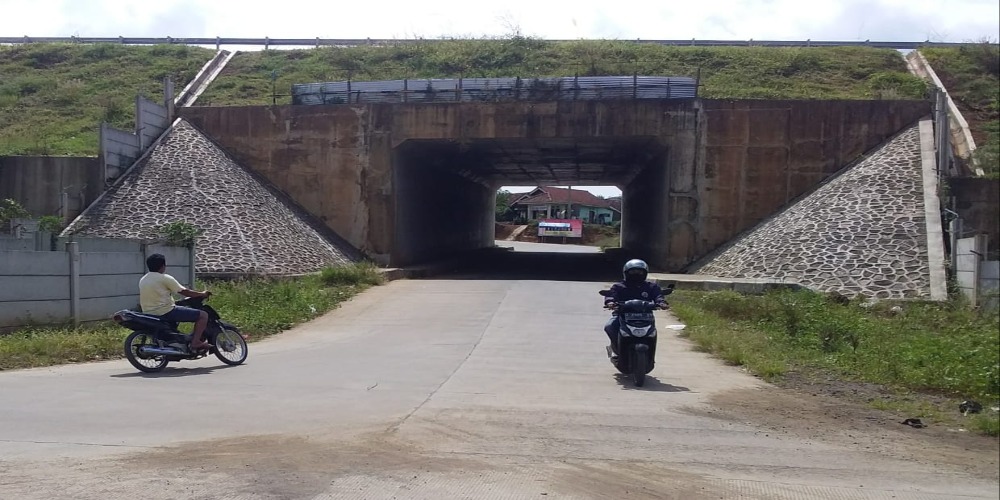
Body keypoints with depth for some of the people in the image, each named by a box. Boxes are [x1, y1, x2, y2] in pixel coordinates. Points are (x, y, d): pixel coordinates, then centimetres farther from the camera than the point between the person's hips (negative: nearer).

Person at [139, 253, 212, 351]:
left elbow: (140, 304, 18)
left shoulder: (142, 280, 11)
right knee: (203, 315, -7)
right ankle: (195, 342, -16)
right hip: (166, 312, -9)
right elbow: (184, 292, -9)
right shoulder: (165, 278, -12)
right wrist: (202, 294, 4)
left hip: (149, 314, 9)